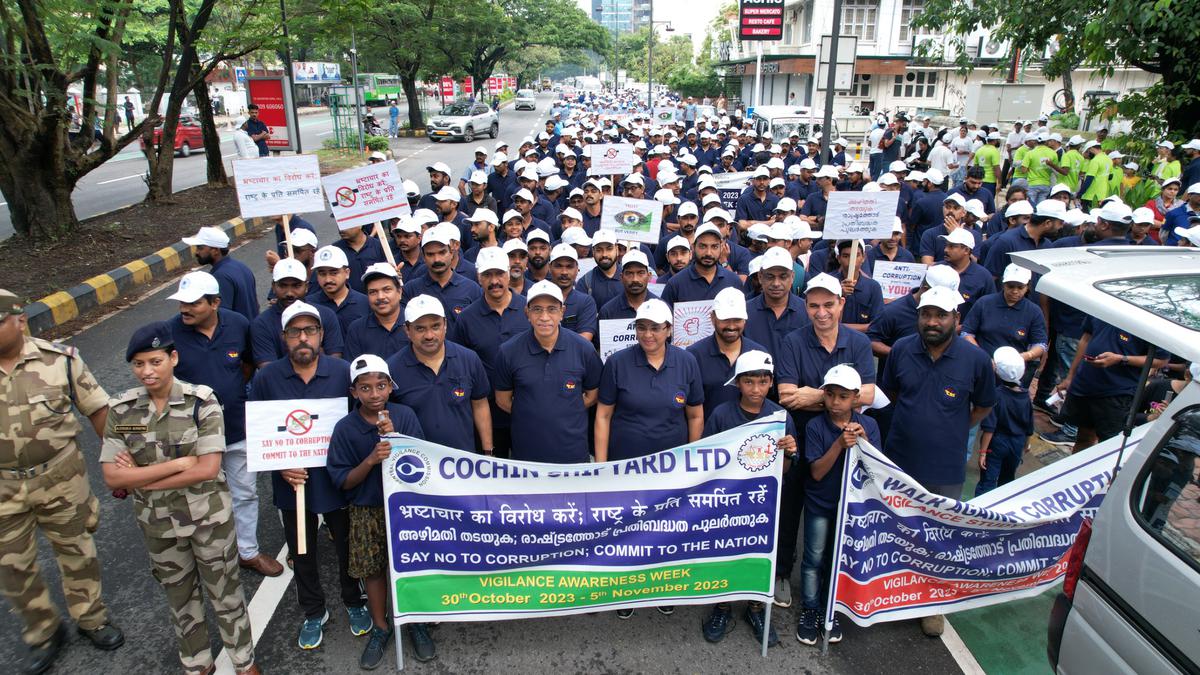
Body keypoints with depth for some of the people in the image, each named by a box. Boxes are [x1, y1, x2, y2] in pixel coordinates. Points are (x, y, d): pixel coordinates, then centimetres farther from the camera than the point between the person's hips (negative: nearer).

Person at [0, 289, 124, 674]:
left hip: (61, 478, -2)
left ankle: (91, 618, 37)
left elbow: (98, 410, -5)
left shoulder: (59, 359, -12)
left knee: (76, 550, 15)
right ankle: (43, 633, 38)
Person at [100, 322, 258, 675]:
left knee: (225, 592, 12)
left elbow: (208, 468, -22)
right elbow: (112, 476, -11)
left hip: (209, 517, -3)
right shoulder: (121, 410, -7)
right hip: (157, 523, 3)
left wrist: (140, 478, -17)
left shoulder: (202, 401, -16)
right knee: (180, 595, 22)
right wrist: (178, 463, -20)